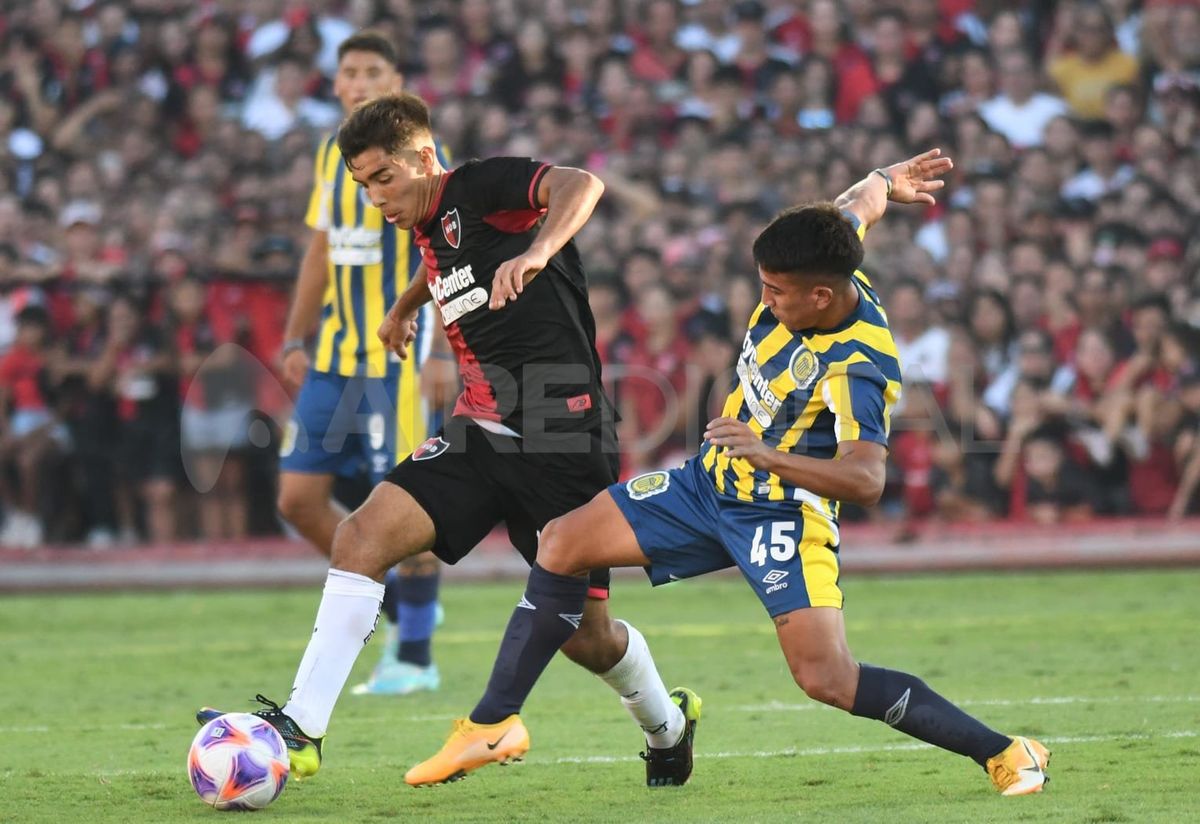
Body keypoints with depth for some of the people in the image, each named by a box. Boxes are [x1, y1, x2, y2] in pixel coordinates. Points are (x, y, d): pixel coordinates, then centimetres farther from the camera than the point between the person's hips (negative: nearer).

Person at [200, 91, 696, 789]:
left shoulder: (483, 187, -12)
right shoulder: (430, 228, 13)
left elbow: (582, 184, -32)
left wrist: (537, 252, -50)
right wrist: (406, 307, 57)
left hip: (563, 439, -7)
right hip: (482, 431, 7)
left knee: (583, 632, 3)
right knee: (363, 535, -14)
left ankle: (667, 724, 35)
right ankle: (301, 728, -17)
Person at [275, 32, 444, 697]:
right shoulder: (331, 154, 13)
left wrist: (438, 348, -22)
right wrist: (295, 341, 16)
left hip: (395, 357, -7)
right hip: (333, 356, 7)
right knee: (299, 498, 4)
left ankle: (415, 656, 6)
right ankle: (395, 600, 22)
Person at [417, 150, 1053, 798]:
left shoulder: (859, 368, -31)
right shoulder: (826, 267, -11)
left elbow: (866, 480, -40)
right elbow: (861, 201, 11)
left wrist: (767, 455, -52)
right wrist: (884, 181, 33)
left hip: (784, 513, -8)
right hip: (709, 483, 8)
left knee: (826, 678, -20)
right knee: (562, 543, 2)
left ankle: (1003, 753, -6)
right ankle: (493, 721, 11)